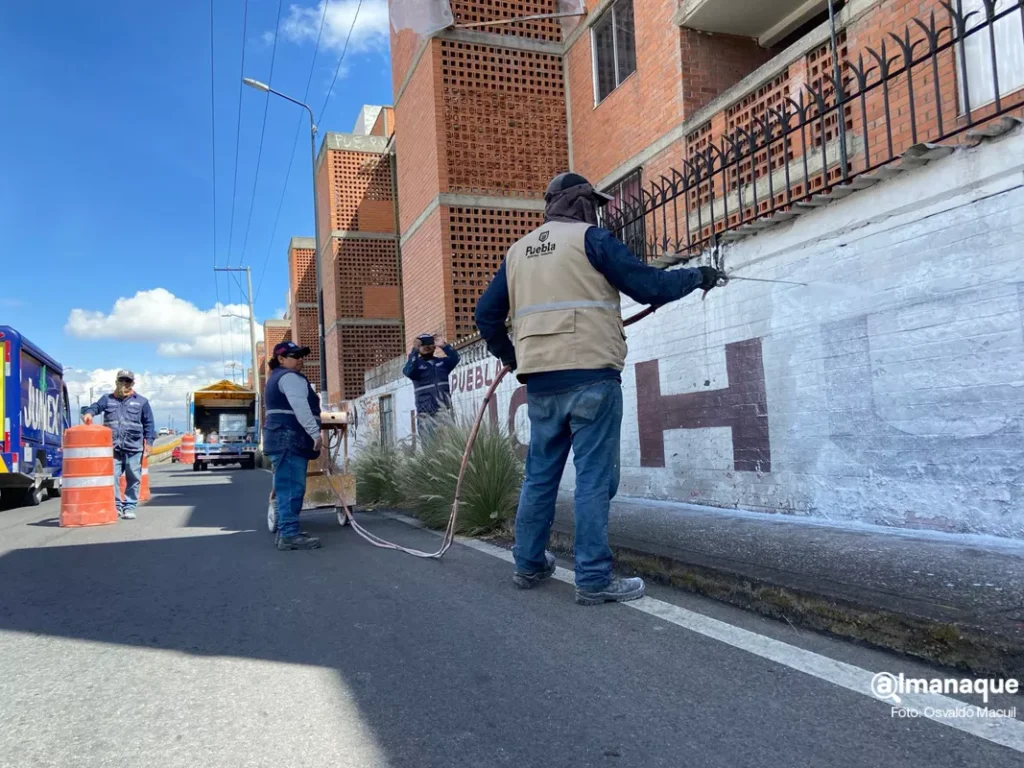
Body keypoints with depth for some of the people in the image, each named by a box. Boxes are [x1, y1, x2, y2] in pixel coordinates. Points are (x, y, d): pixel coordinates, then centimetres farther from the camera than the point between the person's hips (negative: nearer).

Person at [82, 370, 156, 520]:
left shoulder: (141, 401, 11)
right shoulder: (107, 399, 15)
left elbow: (149, 423, 10)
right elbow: (96, 406, -5)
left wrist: (148, 442, 2)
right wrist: (89, 413, -28)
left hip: (134, 447, -1)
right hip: (112, 447, 1)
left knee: (133, 479, 2)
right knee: (112, 477, -2)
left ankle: (129, 507, 12)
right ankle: (116, 506, 9)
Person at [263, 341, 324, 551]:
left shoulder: (276, 378, 27)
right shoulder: (290, 377, -7)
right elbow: (300, 408, -20)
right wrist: (315, 432, -24)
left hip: (282, 438, 11)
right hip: (289, 438, -11)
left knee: (288, 487, 13)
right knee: (292, 487, -13)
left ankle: (285, 531, 17)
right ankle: (289, 534, -15)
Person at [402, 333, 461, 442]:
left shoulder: (442, 362, 16)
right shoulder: (415, 364, 7)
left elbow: (455, 358, -2)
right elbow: (409, 371, -15)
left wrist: (444, 346, -17)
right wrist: (415, 351, -24)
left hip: (444, 410, 3)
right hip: (426, 412, -3)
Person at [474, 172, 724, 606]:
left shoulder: (518, 250, 17)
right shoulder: (589, 237, 0)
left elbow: (487, 314, 17)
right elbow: (647, 285, -5)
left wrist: (509, 355, 32)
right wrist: (697, 277, 11)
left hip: (540, 382, 6)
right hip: (590, 377, -6)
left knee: (540, 475, 15)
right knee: (594, 479, -2)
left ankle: (529, 565, 25)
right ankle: (593, 580, 0)